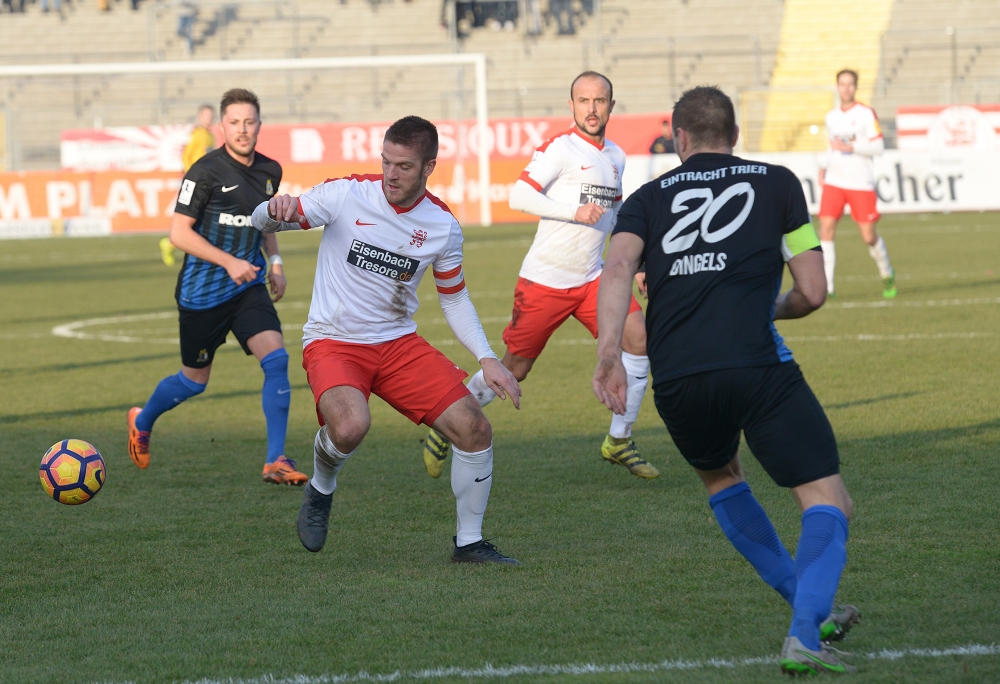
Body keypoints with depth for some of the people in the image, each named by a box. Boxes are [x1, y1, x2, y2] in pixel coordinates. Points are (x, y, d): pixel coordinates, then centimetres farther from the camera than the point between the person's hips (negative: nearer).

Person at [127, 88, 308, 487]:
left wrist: (274, 261, 8)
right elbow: (179, 232, -15)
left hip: (248, 287, 4)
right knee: (194, 381, 10)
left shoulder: (270, 172, 4)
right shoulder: (207, 171, -15)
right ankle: (142, 422, 41)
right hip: (203, 289, -4)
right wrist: (229, 262, -22)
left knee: (276, 359, -17)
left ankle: (276, 461, -13)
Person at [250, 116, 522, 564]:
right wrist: (274, 208, -31)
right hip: (333, 343, -4)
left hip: (400, 343, 4)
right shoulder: (347, 195, -11)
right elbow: (261, 223, -6)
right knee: (350, 426, -34)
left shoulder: (443, 225, 0)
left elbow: (454, 299, 13)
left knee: (474, 428, -10)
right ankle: (320, 489, 2)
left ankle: (469, 543, 11)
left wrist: (487, 359, 2)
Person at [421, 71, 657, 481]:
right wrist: (575, 212, -25)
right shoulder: (561, 148, -12)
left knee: (638, 337, -13)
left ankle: (618, 442, 0)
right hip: (545, 279, -6)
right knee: (514, 369, 0)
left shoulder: (615, 156, 11)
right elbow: (519, 197, -20)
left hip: (590, 279, 6)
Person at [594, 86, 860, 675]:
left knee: (720, 478, 33)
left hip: (677, 382, 3)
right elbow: (813, 293, 11)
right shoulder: (777, 183, 16)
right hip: (757, 365, -3)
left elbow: (619, 267, -1)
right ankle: (805, 636, -23)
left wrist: (609, 352, -11)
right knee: (829, 504, 1)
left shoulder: (649, 198, 20)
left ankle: (813, 611, 32)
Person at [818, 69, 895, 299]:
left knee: (869, 236, -2)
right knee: (826, 228, -13)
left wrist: (850, 147, -20)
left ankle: (887, 274, 26)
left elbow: (878, 147, -9)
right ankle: (826, 286, -13)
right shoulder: (831, 116, 12)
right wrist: (823, 168, 9)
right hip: (834, 182, 4)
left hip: (861, 183, -4)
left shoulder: (866, 113, -4)